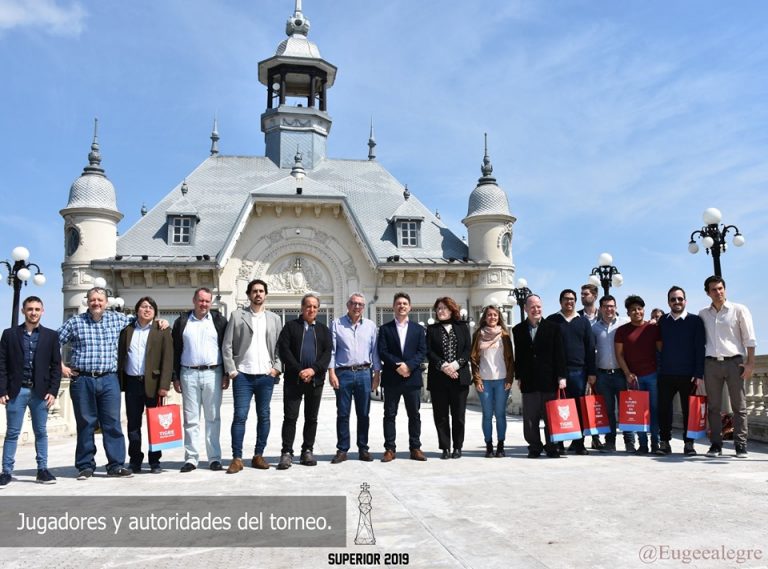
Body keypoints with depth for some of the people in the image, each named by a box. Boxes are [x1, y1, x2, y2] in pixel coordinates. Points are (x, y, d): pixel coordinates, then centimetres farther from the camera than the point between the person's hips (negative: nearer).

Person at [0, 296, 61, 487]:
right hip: (16, 391, 0)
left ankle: (42, 470, 14)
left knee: (41, 432, 7)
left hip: (40, 391, 1)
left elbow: (56, 366, 4)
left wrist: (53, 391, -4)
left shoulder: (51, 335, 6)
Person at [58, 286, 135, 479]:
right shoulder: (75, 322, 4)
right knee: (85, 424, 7)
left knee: (112, 423, 1)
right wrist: (61, 367, 4)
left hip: (109, 379, 1)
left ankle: (116, 465, 6)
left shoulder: (117, 319, 8)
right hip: (82, 380, -1)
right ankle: (85, 466, 17)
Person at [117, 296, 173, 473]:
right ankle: (135, 461, 17)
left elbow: (167, 359, -5)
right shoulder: (127, 330, 12)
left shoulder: (162, 330, 2)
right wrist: (118, 382, 2)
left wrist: (164, 385, -12)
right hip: (132, 383, 3)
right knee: (133, 424, 8)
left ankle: (155, 461, 11)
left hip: (153, 383, -3)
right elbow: (120, 356, 11)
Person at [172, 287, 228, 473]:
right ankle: (191, 458, 9)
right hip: (188, 374, 1)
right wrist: (175, 377, 4)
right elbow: (175, 351, 9)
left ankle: (215, 457, 8)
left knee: (213, 418, 2)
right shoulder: (182, 322, 8)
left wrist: (226, 374, -2)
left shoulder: (219, 320, 5)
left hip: (213, 373, -1)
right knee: (190, 418, 3)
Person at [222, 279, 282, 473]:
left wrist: (277, 368, -3)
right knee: (240, 416, -4)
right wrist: (231, 370, -6)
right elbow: (227, 346, 1)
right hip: (243, 375, -2)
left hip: (266, 376, 2)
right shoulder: (237, 316, 4)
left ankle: (258, 456, 15)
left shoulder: (274, 318, 11)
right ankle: (237, 458, 2)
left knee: (263, 416, 6)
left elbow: (280, 347, 9)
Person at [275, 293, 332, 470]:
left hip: (316, 379, 3)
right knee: (290, 417, -4)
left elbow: (327, 353, 3)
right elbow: (283, 350, -4)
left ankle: (307, 451, 15)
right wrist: (299, 371, -14)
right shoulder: (290, 326, 7)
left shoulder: (323, 329, 14)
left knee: (311, 418, 7)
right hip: (293, 379, -2)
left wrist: (313, 370, -13)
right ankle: (287, 453, 0)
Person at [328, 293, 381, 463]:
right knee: (343, 414, 2)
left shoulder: (370, 326, 10)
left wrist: (377, 373, 5)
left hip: (364, 373, 2)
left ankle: (363, 449, 15)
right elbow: (331, 350, 1)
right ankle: (342, 449, 9)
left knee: (363, 414, 6)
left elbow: (375, 351, 10)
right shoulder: (336, 324, 5)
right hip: (343, 373, -2)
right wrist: (331, 372, -7)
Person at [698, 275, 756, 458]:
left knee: (739, 406, -1)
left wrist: (750, 363, -7)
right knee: (713, 406, 3)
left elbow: (749, 338, 1)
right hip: (711, 363, 3)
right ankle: (716, 444, 8)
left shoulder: (739, 310, 4)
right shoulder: (703, 314, 12)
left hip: (734, 361, -2)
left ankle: (740, 445, 3)